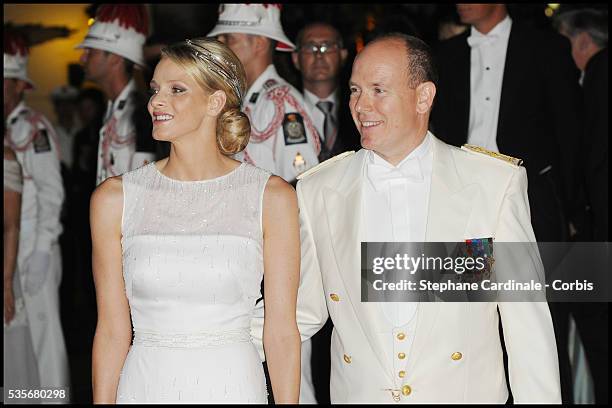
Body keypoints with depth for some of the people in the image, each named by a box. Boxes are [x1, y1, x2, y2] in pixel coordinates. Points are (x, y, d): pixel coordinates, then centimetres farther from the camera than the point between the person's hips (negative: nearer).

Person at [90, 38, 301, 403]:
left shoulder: (272, 197, -5)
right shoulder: (113, 198, -2)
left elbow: (281, 331, -4)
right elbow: (112, 331, 1)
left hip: (234, 385, -1)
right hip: (145, 386, 1)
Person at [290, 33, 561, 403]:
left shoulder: (498, 182, -8)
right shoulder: (317, 191, -1)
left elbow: (527, 321, -6)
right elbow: (304, 313, 3)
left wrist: (541, 399, -10)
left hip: (465, 393, -2)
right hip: (359, 393, 2)